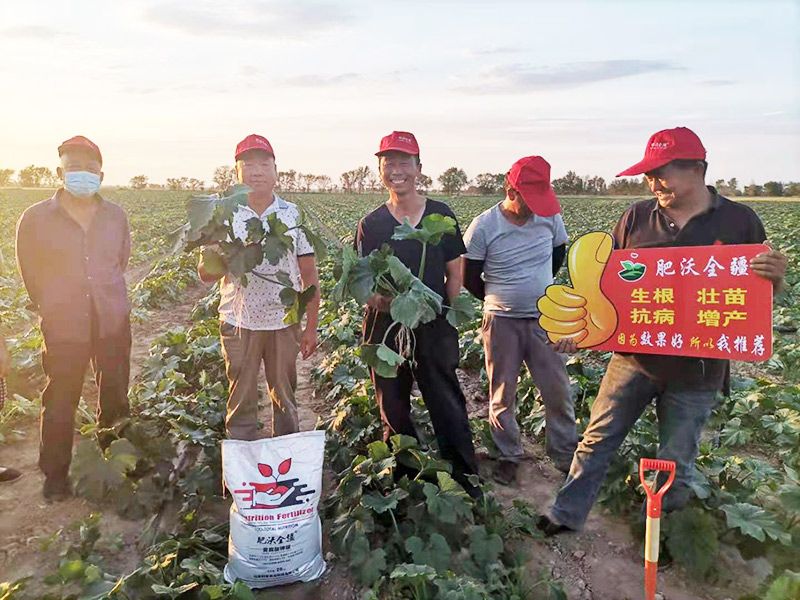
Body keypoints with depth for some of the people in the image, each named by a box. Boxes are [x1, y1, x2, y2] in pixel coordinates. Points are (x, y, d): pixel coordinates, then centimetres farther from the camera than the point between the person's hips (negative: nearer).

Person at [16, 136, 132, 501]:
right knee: (60, 403, 8)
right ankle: (55, 476, 24)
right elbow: (30, 270, 8)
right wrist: (50, 307, 13)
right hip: (64, 326, -2)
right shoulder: (36, 218, -4)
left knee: (115, 398, 13)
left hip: (113, 322, 2)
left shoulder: (116, 216, 2)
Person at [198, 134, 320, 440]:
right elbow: (205, 274, 1)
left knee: (285, 401, 15)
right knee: (241, 405, 10)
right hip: (239, 323, 0)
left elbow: (309, 274, 2)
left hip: (284, 323, 1)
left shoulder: (294, 215, 0)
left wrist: (311, 327, 0)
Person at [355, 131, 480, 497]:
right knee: (394, 412, 13)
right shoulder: (371, 225, 3)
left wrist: (450, 321, -4)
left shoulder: (441, 215, 1)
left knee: (448, 408, 2)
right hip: (385, 327, 2)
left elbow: (454, 275, 5)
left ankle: (467, 481, 17)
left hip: (433, 328, -1)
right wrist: (376, 298, -22)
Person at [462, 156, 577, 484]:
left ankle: (565, 454, 27)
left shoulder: (551, 216, -6)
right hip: (501, 321, -2)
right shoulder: (483, 226, -14)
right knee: (502, 394, 10)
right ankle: (508, 455, 29)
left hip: (544, 319, 2)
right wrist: (501, 300, 6)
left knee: (558, 391, 8)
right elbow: (470, 278, -4)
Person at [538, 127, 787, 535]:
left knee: (677, 462, 15)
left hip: (697, 368, -1)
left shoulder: (739, 221, -4)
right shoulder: (637, 217, 0)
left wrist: (775, 275, -20)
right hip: (633, 356, 2)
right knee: (597, 439, 10)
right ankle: (567, 514, 26)